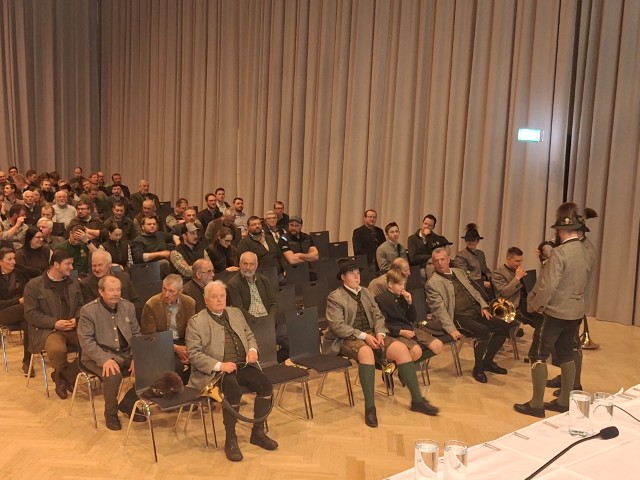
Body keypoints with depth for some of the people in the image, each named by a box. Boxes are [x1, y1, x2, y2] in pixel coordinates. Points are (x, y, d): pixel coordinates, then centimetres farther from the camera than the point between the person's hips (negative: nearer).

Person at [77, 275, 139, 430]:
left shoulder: (128, 306, 7)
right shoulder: (88, 310, -8)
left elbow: (136, 334, 10)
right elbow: (86, 340, -13)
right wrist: (105, 359, -26)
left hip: (126, 354, 5)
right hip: (99, 356, -5)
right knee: (113, 375, -34)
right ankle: (111, 414, -7)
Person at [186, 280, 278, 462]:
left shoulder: (236, 313, 15)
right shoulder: (196, 322, -3)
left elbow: (249, 335, 24)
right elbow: (193, 354, -9)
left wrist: (253, 350, 0)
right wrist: (219, 365, -20)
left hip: (243, 365, 6)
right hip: (216, 371, -5)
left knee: (266, 385, -18)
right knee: (233, 391, -33)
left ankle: (258, 432, 1)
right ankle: (230, 439, -13)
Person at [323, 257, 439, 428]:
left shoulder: (366, 293, 17)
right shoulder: (335, 297, -3)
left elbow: (378, 316, 14)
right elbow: (337, 326, -13)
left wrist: (380, 333, -8)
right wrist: (363, 336, -20)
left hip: (372, 334, 6)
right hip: (348, 339, -6)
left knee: (401, 348, -18)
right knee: (366, 352, -40)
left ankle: (417, 400, -11)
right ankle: (370, 407, -33)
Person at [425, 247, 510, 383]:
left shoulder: (459, 272, 16)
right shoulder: (432, 283, -8)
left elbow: (473, 291, 21)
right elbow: (440, 310, -15)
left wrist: (483, 306, 4)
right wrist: (452, 329, -25)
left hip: (475, 311, 8)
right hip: (458, 317, -8)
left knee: (504, 327, -3)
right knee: (484, 331, -30)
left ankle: (487, 361, 13)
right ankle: (478, 368, -8)